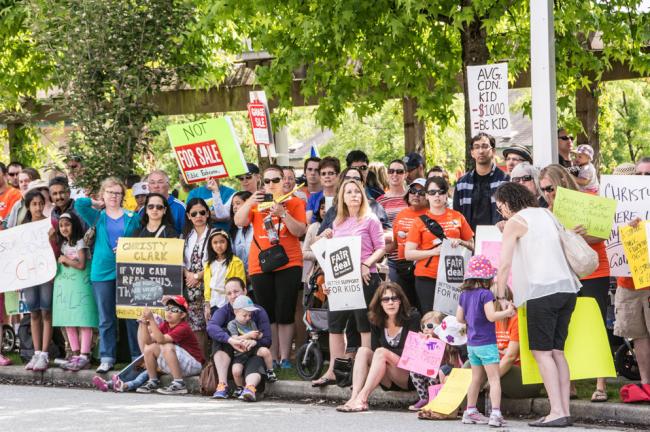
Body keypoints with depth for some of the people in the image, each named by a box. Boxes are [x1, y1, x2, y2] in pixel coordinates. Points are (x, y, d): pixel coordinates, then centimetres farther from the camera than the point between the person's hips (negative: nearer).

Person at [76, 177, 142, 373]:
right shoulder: (97, 217, 9)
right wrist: (98, 204, 6)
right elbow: (79, 204, -6)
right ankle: (107, 358, 10)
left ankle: (138, 356, 5)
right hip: (102, 272, 1)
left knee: (132, 316, -2)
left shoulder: (132, 217, 8)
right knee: (106, 318, 5)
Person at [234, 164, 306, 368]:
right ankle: (272, 359, 7)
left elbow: (300, 231, -7)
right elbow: (239, 222, -6)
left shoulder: (294, 202, 4)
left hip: (288, 263, -2)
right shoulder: (256, 202, 10)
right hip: (260, 265, 2)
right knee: (268, 314, 3)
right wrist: (250, 202, -20)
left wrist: (282, 213, -19)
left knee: (285, 313, -3)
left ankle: (285, 358, 1)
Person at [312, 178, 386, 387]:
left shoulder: (370, 220, -1)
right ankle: (332, 372, 11)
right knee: (335, 323, 6)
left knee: (365, 325, -2)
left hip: (364, 278, -6)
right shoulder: (338, 223, 15)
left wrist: (366, 264, -18)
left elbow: (381, 248, -6)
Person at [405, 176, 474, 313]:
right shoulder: (420, 221, 5)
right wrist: (434, 251, -11)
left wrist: (460, 242, -4)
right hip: (427, 278, -1)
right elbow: (408, 254, 0)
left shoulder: (457, 217, 9)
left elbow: (472, 246, 17)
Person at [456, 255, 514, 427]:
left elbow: (459, 318, 9)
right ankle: (495, 414, -18)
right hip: (486, 343, -7)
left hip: (471, 343, 7)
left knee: (477, 378, 18)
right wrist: (507, 312, -12)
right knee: (494, 378, -8)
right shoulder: (485, 294, -16)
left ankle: (470, 412, 24)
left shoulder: (464, 294, 6)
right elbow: (491, 316, -23)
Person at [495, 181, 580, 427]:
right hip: (567, 287, 7)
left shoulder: (514, 223, -1)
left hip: (542, 290, -7)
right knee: (556, 351, 9)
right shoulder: (546, 215, 20)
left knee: (542, 351, -6)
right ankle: (564, 411, 4)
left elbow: (505, 264, -4)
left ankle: (557, 412, -14)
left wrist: (500, 296, 3)